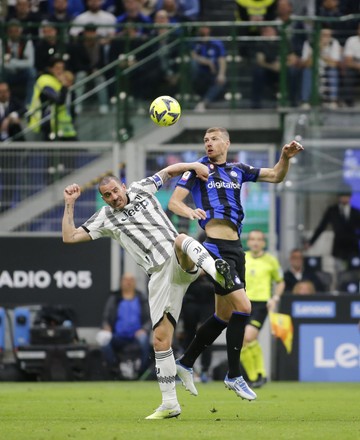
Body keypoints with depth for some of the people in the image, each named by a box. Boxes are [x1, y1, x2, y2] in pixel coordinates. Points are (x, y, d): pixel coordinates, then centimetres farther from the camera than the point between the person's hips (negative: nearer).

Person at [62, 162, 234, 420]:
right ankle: (170, 404, 4)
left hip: (180, 264, -2)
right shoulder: (105, 219, 14)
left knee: (180, 240, -38)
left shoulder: (142, 190, 14)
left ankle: (217, 272, -59)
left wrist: (195, 165, 7)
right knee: (161, 339, -4)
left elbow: (170, 171, 23)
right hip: (160, 276, 2)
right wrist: (70, 205, 6)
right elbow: (70, 237, 10)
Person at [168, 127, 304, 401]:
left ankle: (186, 363, 27)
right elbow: (173, 202, -5)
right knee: (243, 307, -15)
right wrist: (189, 211, -26)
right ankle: (234, 375, -4)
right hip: (216, 247, -7)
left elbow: (276, 176, 21)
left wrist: (286, 158, 1)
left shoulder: (238, 170, 17)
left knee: (225, 315, 13)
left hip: (235, 248, 7)